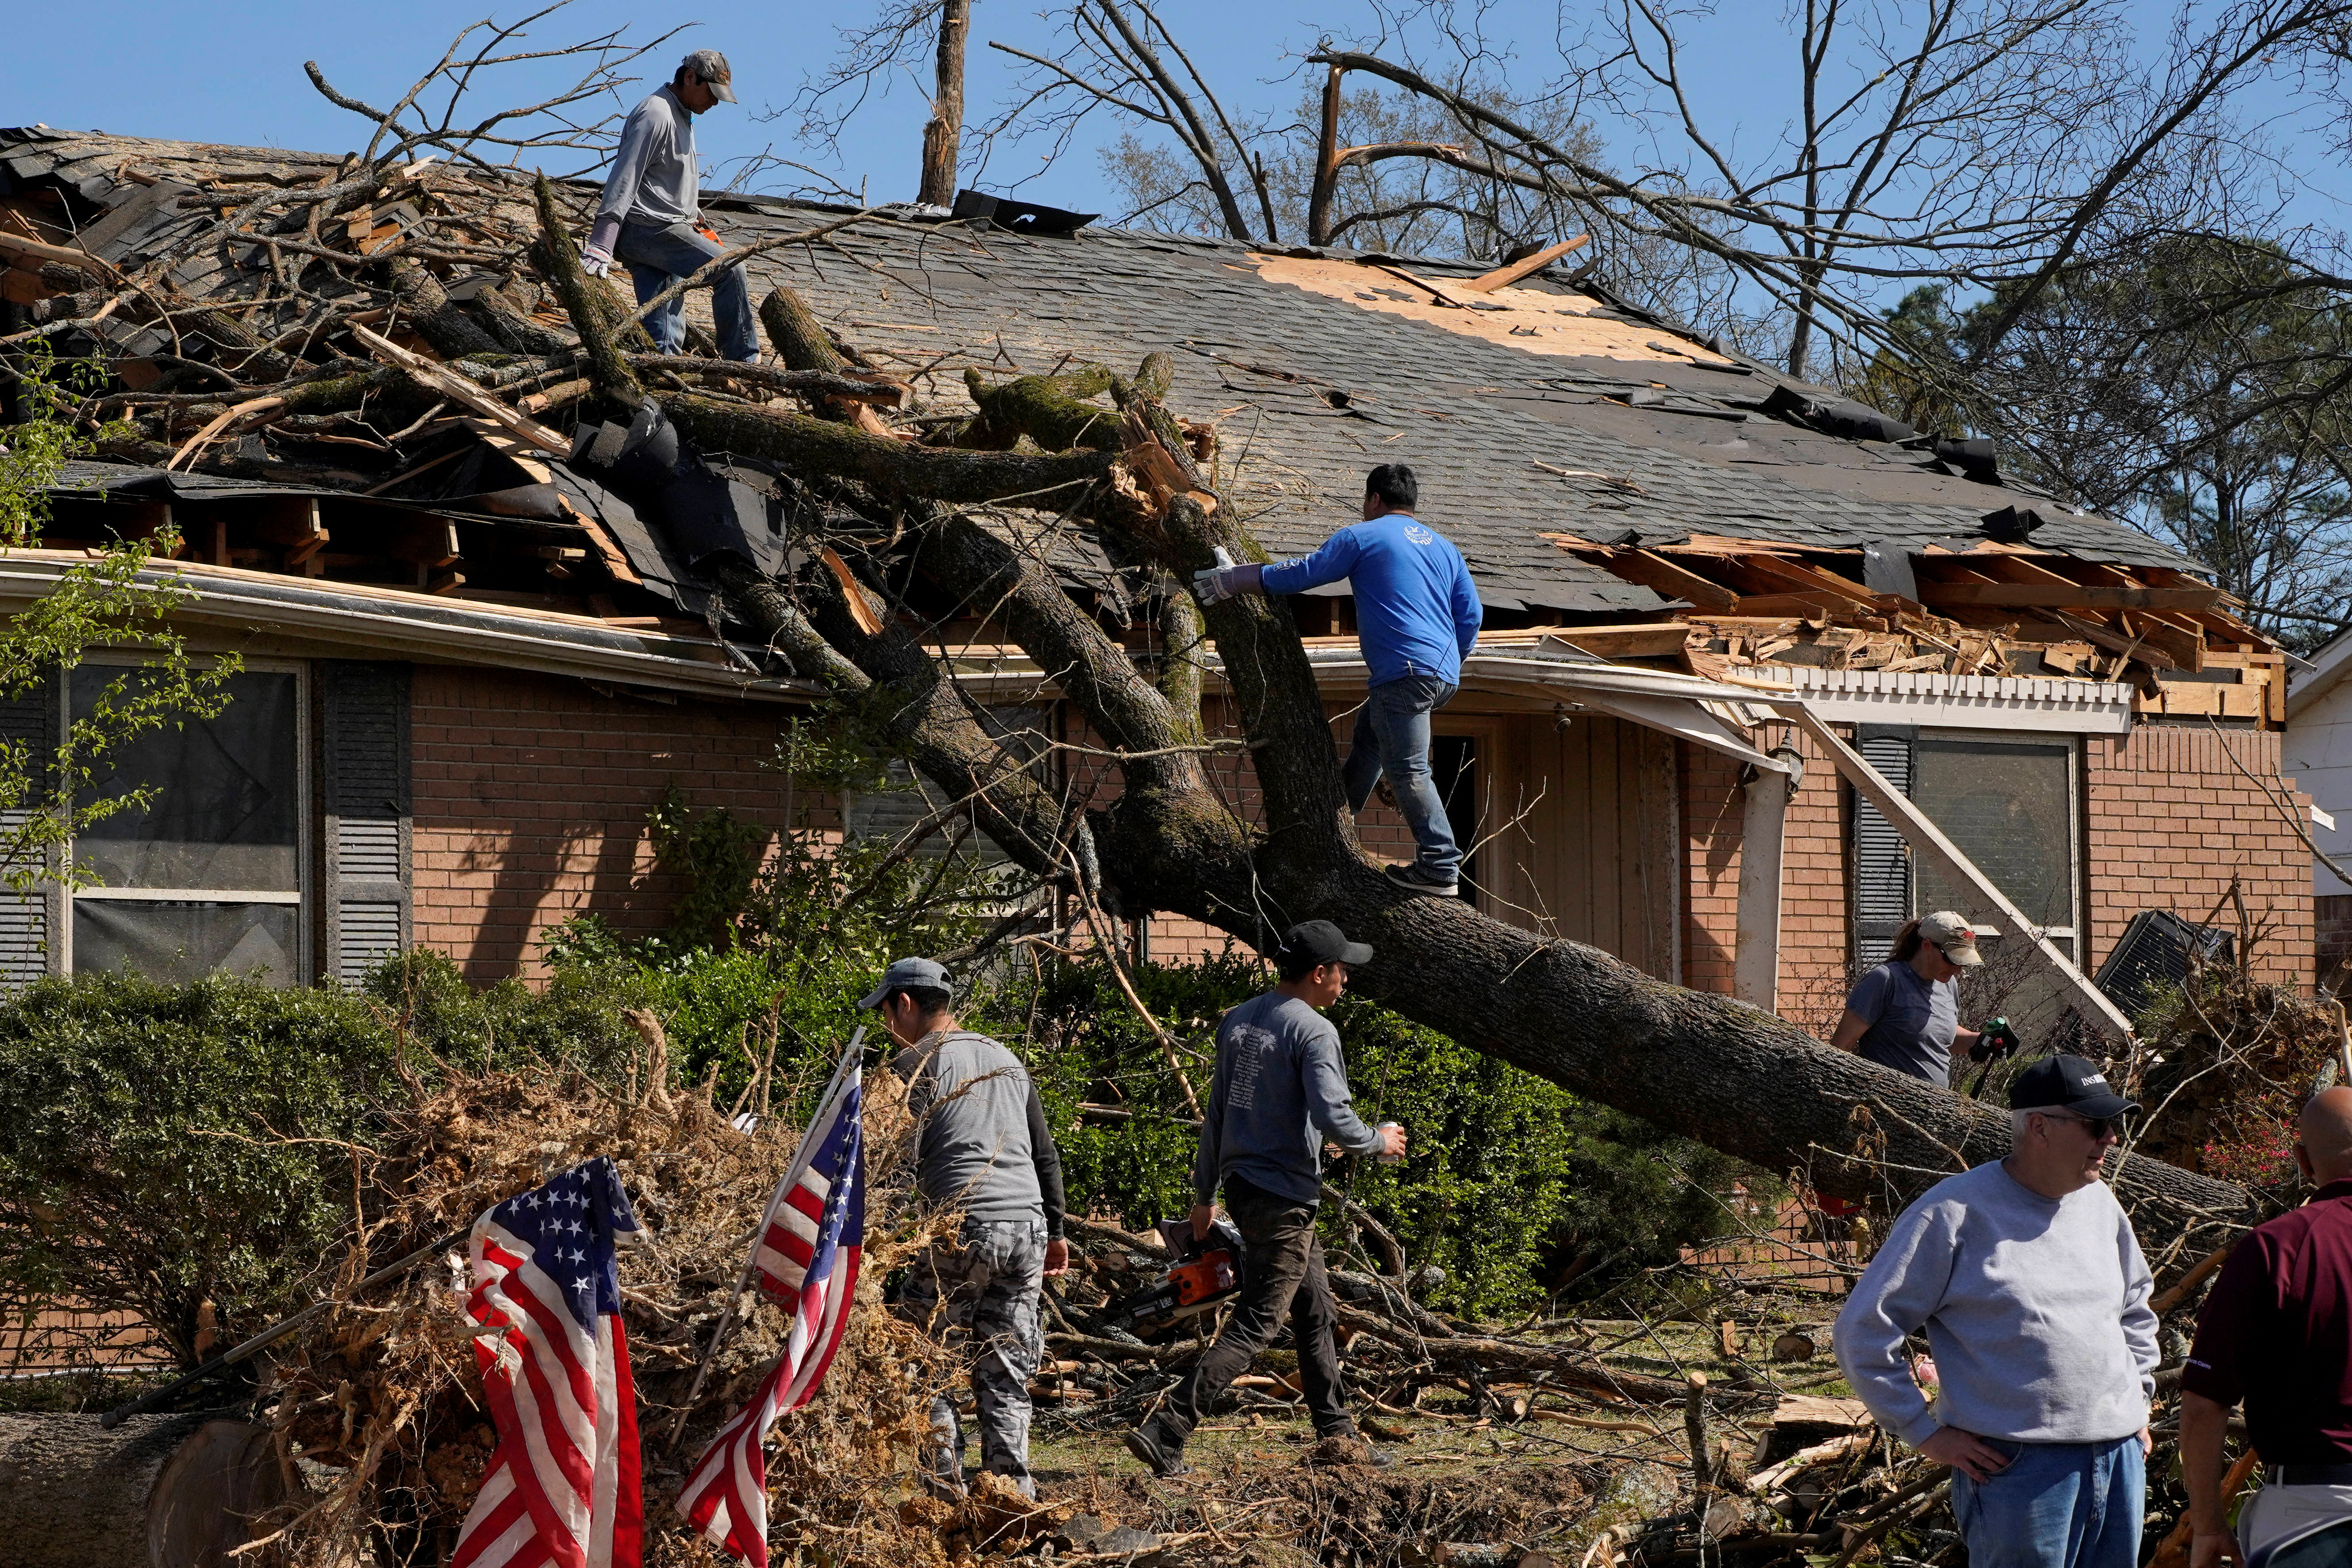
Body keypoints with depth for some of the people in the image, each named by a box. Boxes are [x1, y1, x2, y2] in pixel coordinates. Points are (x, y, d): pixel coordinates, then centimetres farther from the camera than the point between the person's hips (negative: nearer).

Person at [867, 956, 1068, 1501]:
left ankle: (945, 1485, -2)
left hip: (962, 1229, -7)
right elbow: (1045, 1154, 22)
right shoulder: (1005, 1059, 20)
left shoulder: (915, 1066, -2)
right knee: (1006, 1374, 10)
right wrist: (1055, 1230, 26)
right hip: (1028, 1226, 7)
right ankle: (1012, 1491, 7)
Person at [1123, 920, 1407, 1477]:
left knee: (1315, 1312, 19)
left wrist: (1205, 1193, 21)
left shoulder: (1237, 1021, 10)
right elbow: (1332, 1117, -24)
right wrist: (1379, 1142, -4)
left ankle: (1337, 1432, 26)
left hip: (1242, 1184, 9)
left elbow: (1217, 1112, 15)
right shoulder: (1314, 1032, -15)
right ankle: (1165, 1432, -12)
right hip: (1284, 1197, -9)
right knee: (1254, 1326, -6)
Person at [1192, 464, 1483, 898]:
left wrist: (1231, 581, 13)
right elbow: (1471, 616, 18)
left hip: (1405, 672, -8)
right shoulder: (1444, 547, 21)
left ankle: (1441, 870, -12)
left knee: (1408, 770, -7)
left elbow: (1302, 573, 4)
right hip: (1445, 675, 8)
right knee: (1370, 728, 28)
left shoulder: (1364, 537, 3)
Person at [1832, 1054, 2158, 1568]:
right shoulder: (1956, 1213, -8)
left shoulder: (2099, 1204, 13)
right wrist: (1925, 1433, -7)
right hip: (2016, 1466, -7)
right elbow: (1863, 1330, -7)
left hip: (2120, 1458, 7)